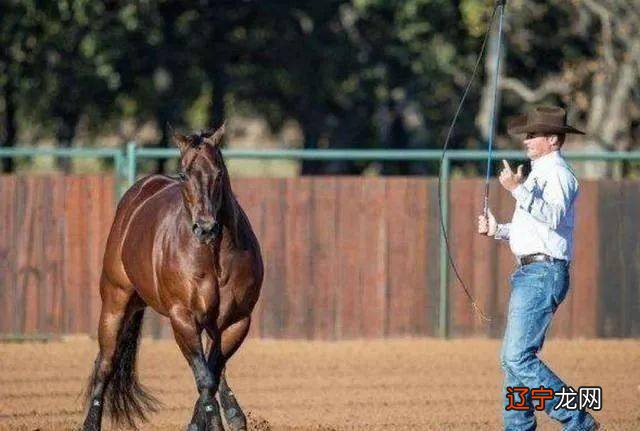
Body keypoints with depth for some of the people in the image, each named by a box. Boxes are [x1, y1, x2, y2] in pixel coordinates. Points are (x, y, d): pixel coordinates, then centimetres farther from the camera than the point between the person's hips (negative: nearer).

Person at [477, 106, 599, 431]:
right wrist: (498, 230, 18)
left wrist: (519, 190, -39)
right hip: (530, 273, 11)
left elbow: (554, 216, -29)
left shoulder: (557, 174, -11)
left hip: (543, 273, -11)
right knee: (515, 358, 13)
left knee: (517, 357, -17)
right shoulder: (539, 173, 22)